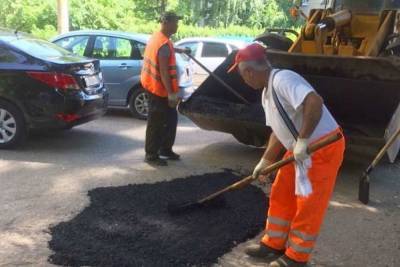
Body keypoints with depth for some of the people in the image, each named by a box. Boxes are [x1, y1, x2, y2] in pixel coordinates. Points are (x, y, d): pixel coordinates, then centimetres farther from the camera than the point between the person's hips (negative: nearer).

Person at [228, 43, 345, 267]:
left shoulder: (283, 80, -23)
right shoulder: (267, 94, 9)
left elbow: (314, 102, -38)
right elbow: (279, 131, 17)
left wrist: (302, 140, -30)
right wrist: (265, 162, 18)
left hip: (324, 148, -10)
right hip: (299, 151, 10)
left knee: (308, 206, 2)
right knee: (281, 196, 15)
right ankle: (274, 245, 30)